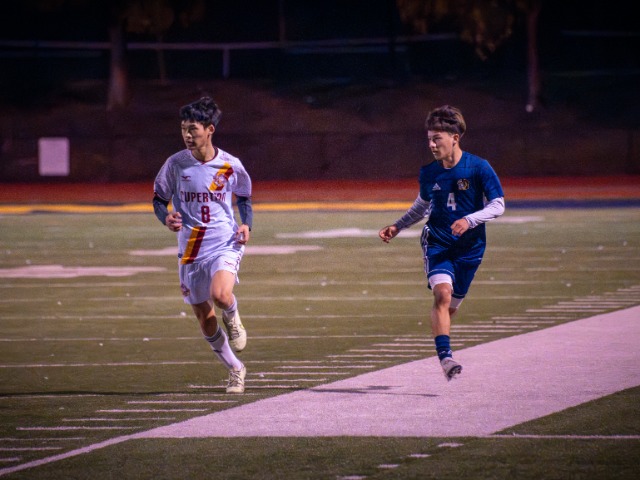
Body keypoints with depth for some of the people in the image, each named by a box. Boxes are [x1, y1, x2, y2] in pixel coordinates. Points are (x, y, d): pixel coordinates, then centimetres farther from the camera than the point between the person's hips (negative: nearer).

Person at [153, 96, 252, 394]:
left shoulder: (230, 166, -3)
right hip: (190, 250, 2)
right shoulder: (176, 164, -4)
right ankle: (235, 370, 29)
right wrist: (166, 217, -14)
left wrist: (246, 224, -3)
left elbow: (244, 197, 15)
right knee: (205, 320, 8)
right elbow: (159, 197, 7)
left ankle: (233, 318, 6)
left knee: (220, 294, -32)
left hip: (225, 245, -2)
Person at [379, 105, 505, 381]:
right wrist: (398, 227, 12)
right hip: (437, 242, 1)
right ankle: (445, 357, -28)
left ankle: (442, 351, 32)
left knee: (451, 306, 5)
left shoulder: (479, 168, -9)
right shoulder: (429, 173, 2)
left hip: (469, 247, -1)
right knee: (442, 293, -22)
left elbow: (498, 206, -8)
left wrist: (469, 220, -23)